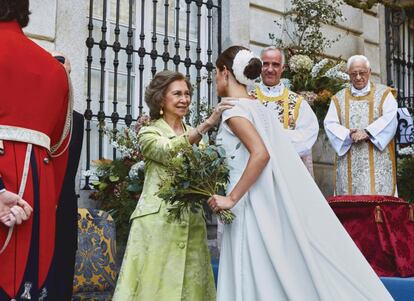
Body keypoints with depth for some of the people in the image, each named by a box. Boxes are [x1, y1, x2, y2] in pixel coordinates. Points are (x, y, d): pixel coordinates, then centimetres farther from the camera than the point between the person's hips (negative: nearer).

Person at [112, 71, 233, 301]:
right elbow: (169, 151, -19)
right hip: (158, 219, -4)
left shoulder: (197, 135, 16)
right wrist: (208, 123, -27)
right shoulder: (149, 133, 1)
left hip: (192, 222, 5)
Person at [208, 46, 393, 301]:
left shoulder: (234, 108, -10)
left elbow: (261, 154, -23)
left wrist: (231, 198, -21)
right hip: (273, 201, 9)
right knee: (289, 273, 9)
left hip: (255, 205, -9)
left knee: (262, 280, -4)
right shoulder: (256, 106, 16)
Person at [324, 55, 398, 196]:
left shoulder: (384, 93, 10)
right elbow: (330, 124, 3)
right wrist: (349, 135, -14)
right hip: (349, 163, 2)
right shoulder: (339, 98, 15)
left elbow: (389, 119, -6)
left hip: (377, 162, -1)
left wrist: (368, 133, -18)